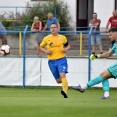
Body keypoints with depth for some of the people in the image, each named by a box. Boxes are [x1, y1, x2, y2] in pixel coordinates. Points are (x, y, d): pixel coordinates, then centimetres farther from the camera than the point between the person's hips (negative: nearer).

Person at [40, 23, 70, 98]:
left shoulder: (62, 38, 4)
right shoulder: (46, 38, 4)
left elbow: (68, 45, 20)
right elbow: (41, 47, 15)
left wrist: (66, 49, -3)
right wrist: (46, 51, -6)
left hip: (61, 59, -2)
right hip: (52, 61, 2)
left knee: (62, 75, -26)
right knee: (58, 80, 9)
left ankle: (65, 92, -35)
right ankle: (65, 82, 44)